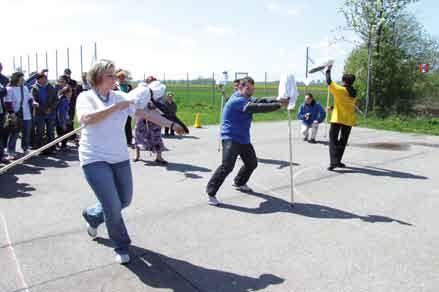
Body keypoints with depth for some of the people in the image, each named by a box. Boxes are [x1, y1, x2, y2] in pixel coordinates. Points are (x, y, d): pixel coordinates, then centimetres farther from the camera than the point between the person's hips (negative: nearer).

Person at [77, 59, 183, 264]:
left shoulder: (120, 97, 4)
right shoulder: (86, 97, -6)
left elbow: (146, 113, 1)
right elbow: (87, 119, -26)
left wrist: (171, 124, -4)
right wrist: (116, 107, -27)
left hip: (120, 158, 5)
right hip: (95, 160, -5)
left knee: (125, 201, 15)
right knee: (113, 207, -9)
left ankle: (92, 215, 44)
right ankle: (122, 247, 15)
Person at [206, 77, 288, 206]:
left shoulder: (246, 99, 14)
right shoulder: (237, 100, -17)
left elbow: (261, 101, 1)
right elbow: (257, 108, -27)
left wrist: (279, 100, -15)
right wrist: (278, 105, -28)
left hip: (244, 139, 10)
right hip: (231, 138, -10)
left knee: (252, 163, 18)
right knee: (227, 166, -21)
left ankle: (239, 183, 43)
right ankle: (211, 192, -8)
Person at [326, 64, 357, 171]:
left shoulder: (339, 90, -11)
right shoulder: (353, 93, 9)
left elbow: (329, 82, -9)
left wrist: (328, 70, 6)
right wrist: (333, 107, 23)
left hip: (338, 118, -6)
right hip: (349, 120, 6)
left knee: (333, 140, -2)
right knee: (343, 141, 15)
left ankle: (334, 162, -15)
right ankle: (337, 161, 22)